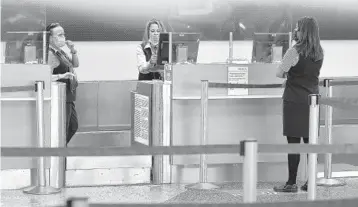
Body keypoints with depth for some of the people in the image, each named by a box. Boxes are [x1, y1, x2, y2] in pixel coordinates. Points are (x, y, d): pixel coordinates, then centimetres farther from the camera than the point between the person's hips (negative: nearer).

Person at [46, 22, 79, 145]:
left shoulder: (60, 52, 13)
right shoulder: (50, 54, -17)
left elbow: (75, 64, 21)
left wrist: (73, 51, 6)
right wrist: (62, 76, -34)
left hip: (68, 97, 10)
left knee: (73, 126, 19)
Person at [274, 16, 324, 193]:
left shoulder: (294, 52, -13)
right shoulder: (319, 53, 6)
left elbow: (279, 73, -7)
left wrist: (287, 74, 12)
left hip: (294, 101, -6)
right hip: (312, 101, 6)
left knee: (293, 142, -3)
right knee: (310, 141, 10)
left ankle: (291, 183, -1)